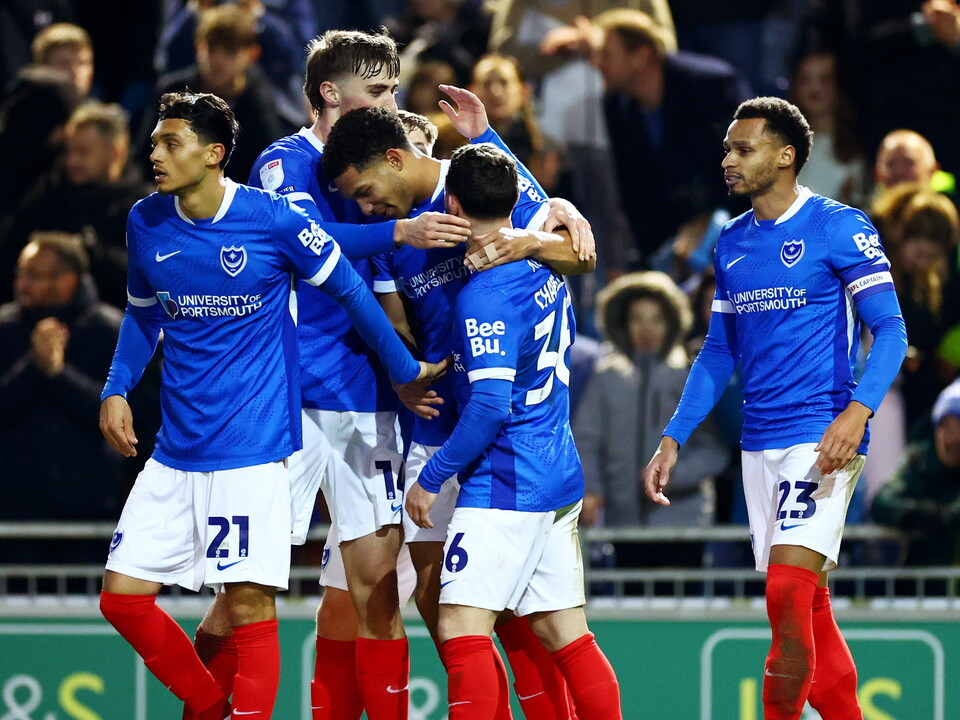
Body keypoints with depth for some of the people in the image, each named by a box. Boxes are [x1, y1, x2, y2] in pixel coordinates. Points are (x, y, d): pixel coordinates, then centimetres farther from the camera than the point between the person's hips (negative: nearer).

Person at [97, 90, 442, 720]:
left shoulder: (275, 218, -10)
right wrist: (117, 390, 6)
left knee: (249, 605, -8)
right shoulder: (147, 224, 4)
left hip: (255, 448, -5)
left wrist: (405, 370, 7)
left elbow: (350, 290, 2)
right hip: (176, 451, 5)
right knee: (123, 596, 1)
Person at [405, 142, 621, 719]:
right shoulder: (546, 265, 7)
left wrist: (432, 478, -13)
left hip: (505, 487, -9)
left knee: (461, 628, -10)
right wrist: (484, 135, 37)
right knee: (565, 634, 10)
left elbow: (490, 407, -22)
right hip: (561, 479, 9)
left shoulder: (485, 296, -18)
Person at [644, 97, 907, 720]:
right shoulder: (732, 243, 15)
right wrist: (673, 439, 14)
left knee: (788, 591, -19)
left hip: (822, 437, -7)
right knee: (807, 609, 7)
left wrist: (857, 411, -24)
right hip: (760, 444, 7)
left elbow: (890, 330, -9)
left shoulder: (838, 227, -6)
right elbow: (719, 352, 21)